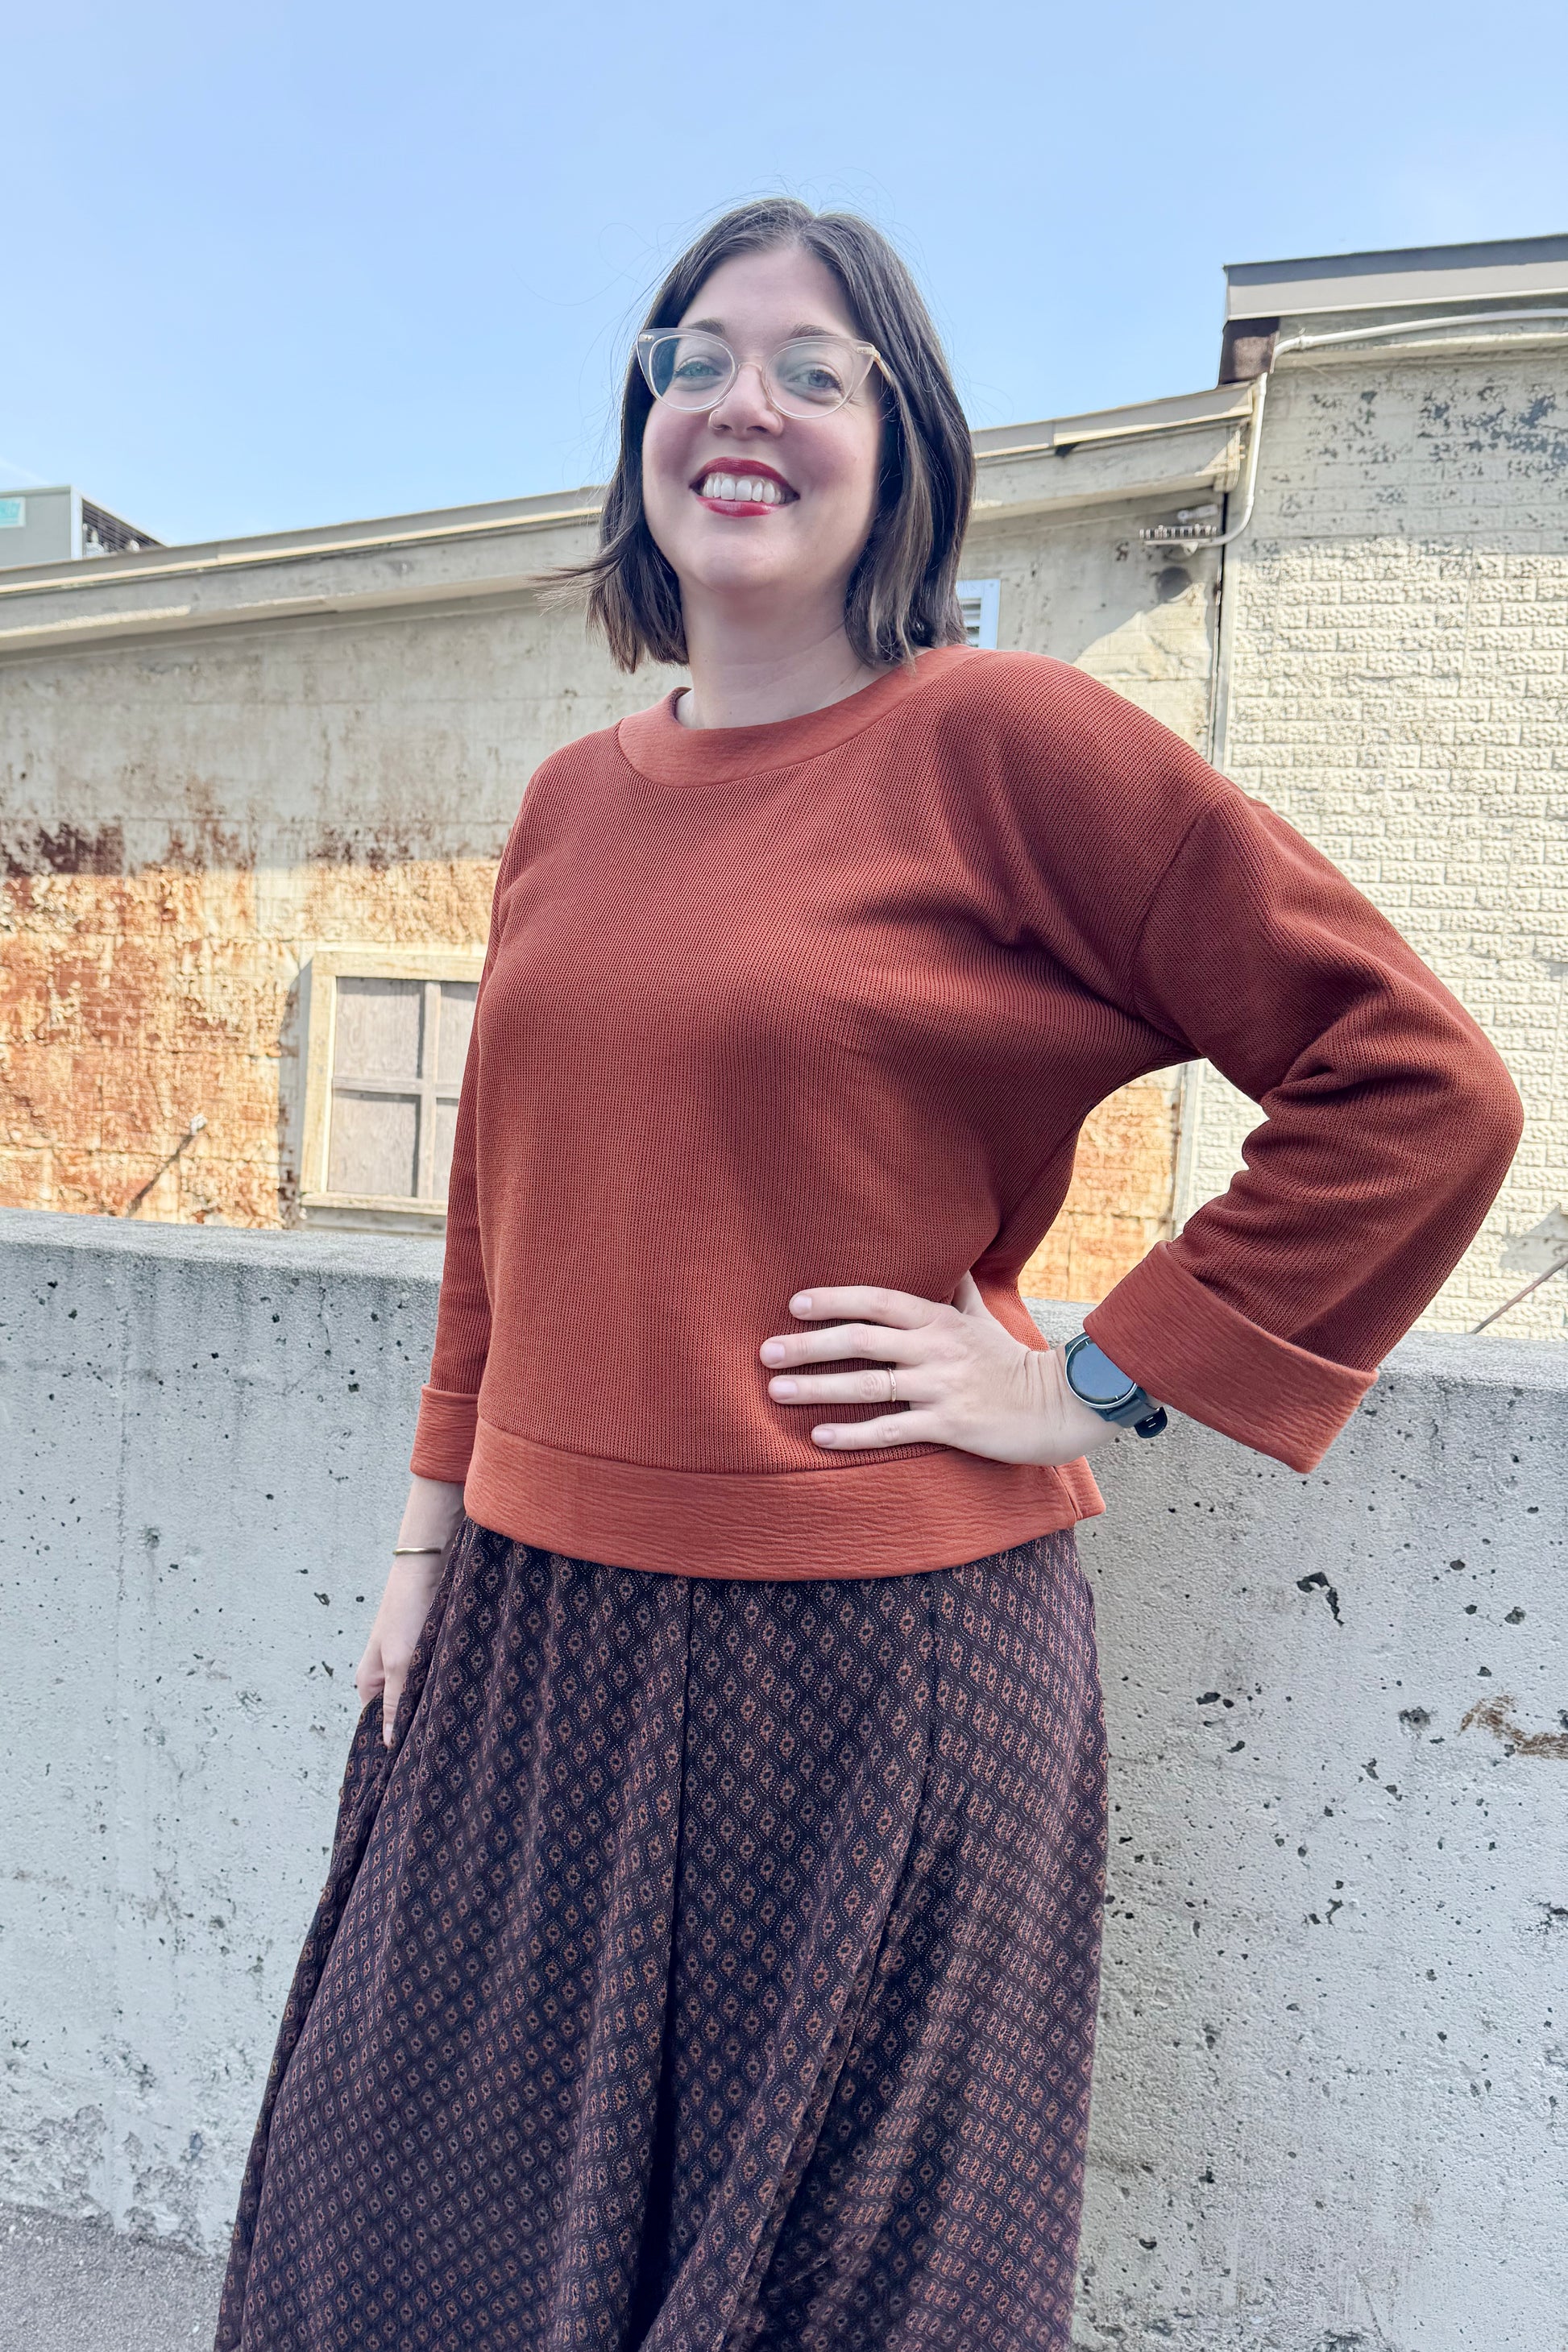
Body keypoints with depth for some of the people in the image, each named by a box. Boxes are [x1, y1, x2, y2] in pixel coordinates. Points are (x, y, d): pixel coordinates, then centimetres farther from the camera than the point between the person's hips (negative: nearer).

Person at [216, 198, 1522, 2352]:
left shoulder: (1002, 738, -9)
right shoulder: (573, 802, 9)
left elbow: (1418, 1088, -9)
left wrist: (1100, 1385, -11)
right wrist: (436, 1539, 15)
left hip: (869, 1663, -6)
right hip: (536, 1640, 6)